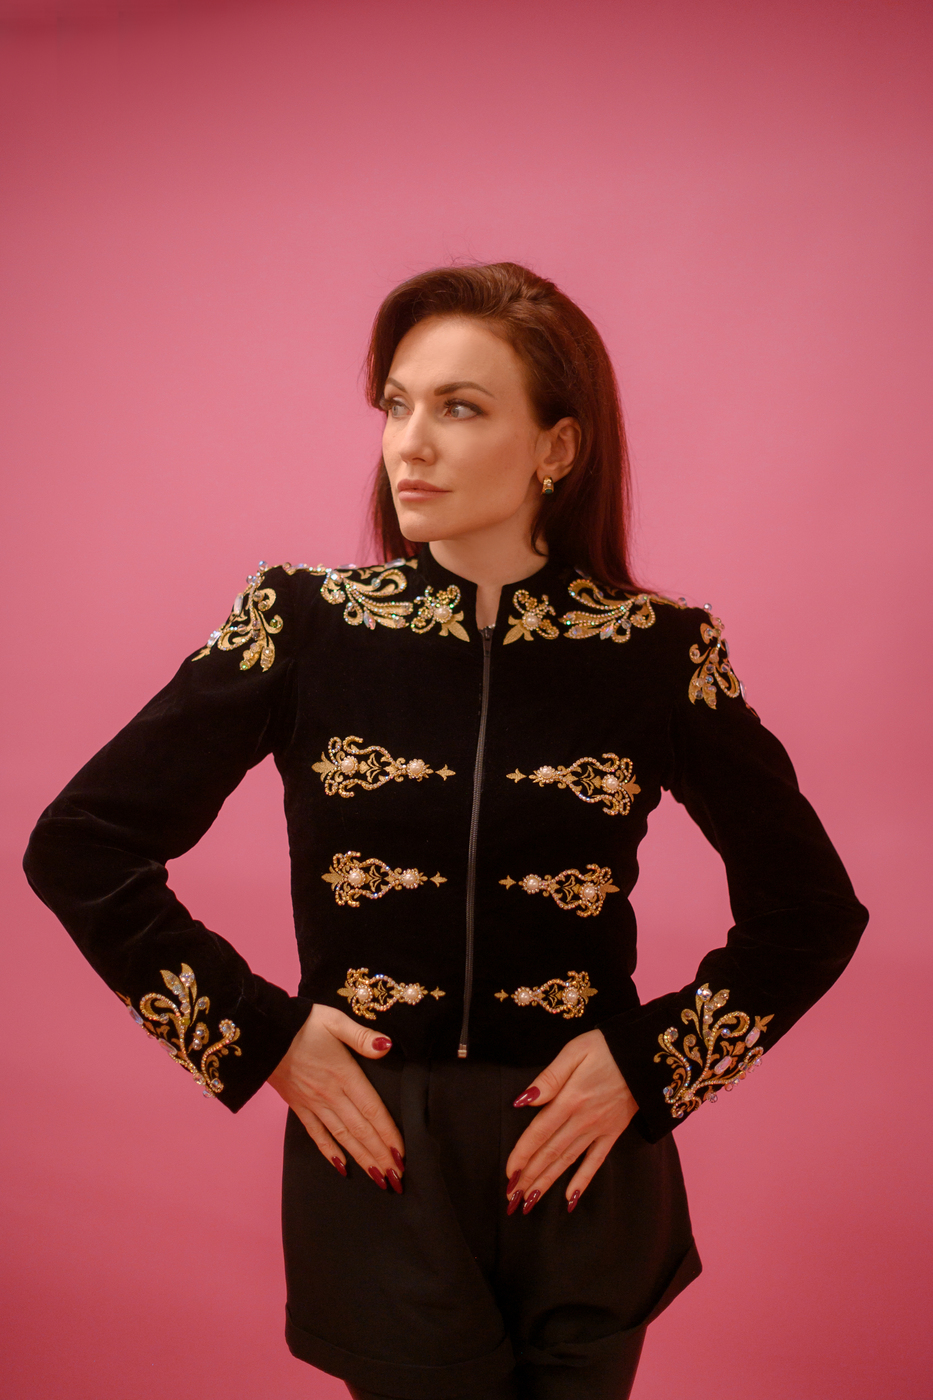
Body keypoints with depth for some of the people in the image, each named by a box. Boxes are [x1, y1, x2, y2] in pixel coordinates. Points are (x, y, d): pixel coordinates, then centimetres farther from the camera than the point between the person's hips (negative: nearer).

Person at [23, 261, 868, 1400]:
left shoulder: (655, 652, -6)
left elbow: (812, 909, 4)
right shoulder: (303, 628, -7)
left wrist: (652, 1060, -6)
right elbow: (77, 847, -3)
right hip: (371, 1155, -1)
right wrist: (260, 1034, -8)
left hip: (583, 1163, 1)